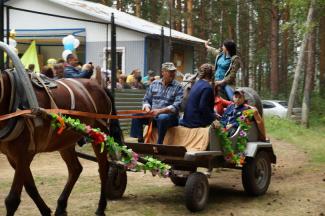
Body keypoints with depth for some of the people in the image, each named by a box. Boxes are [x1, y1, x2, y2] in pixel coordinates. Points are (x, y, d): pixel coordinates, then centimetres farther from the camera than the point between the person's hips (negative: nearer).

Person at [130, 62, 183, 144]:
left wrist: (160, 111, -25)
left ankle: (159, 144, -29)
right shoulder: (154, 84, 13)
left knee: (162, 118, -38)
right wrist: (147, 108, -9)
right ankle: (140, 141, -13)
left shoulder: (178, 87, 0)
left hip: (169, 116, -4)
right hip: (152, 115, 4)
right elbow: (146, 100, 15)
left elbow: (176, 106, -12)